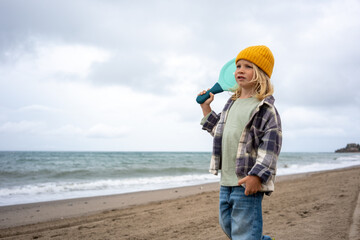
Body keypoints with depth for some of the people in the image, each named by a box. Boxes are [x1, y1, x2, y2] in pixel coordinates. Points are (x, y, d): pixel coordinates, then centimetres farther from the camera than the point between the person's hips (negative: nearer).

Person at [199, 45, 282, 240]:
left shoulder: (265, 107, -9)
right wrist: (206, 108, 24)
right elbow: (219, 131, 28)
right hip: (226, 181, 8)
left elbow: (271, 143, -17)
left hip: (248, 182, -8)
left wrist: (257, 175, -25)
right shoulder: (232, 103, 16)